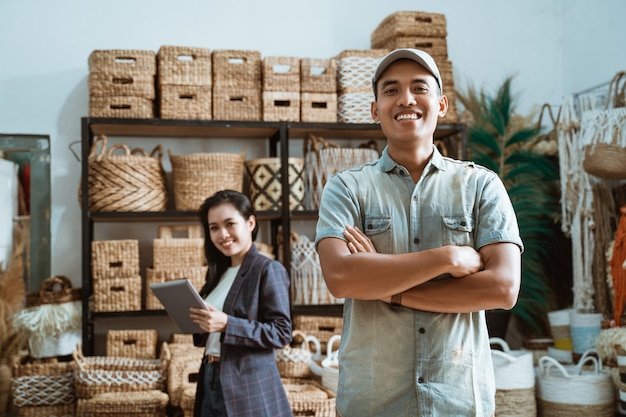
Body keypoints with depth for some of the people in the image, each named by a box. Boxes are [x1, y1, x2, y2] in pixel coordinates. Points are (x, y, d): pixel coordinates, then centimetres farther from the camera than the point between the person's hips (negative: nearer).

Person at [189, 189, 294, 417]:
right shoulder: (220, 273, 13)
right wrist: (197, 321, -2)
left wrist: (226, 324, -23)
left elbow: (282, 333, -17)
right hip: (211, 380, 7)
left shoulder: (268, 269, -10)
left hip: (248, 386, -7)